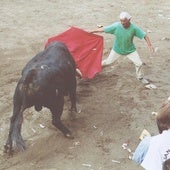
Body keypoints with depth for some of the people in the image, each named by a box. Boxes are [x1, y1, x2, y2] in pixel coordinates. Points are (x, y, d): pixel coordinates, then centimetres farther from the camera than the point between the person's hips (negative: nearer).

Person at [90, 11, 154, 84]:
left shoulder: (134, 28, -25)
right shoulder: (116, 26, -26)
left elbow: (144, 35, -19)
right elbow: (103, 29, -19)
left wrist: (150, 46, -27)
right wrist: (91, 32, -16)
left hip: (130, 50, 0)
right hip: (117, 49, 0)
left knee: (139, 63, -2)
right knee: (109, 61, 14)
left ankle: (140, 77, 25)